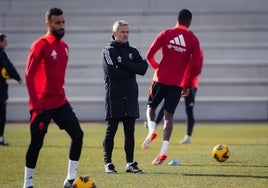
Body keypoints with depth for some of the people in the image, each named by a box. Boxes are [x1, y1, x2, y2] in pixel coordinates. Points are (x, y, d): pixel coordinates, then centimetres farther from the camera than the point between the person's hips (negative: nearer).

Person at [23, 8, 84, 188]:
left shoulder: (64, 46, 11)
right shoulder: (40, 45, -12)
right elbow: (29, 74, -14)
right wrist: (35, 104, -18)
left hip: (60, 102, 7)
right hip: (43, 104, -7)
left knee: (78, 134, -3)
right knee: (37, 143, 0)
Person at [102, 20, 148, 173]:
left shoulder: (133, 51, 14)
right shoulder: (108, 51, -1)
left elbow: (144, 67, -3)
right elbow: (113, 72, -16)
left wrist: (124, 65, -10)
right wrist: (132, 70, -6)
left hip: (131, 97, 5)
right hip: (114, 97, -5)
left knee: (130, 131, 6)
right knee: (111, 130, -3)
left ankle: (130, 163, 11)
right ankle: (108, 163, 3)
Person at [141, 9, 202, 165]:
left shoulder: (165, 34, 1)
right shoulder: (193, 40, 2)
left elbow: (149, 55, -2)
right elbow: (195, 65, -2)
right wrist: (187, 85, 10)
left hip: (161, 79, -1)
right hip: (178, 84, 1)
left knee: (151, 107, 18)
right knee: (169, 115, 3)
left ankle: (152, 131, -11)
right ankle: (164, 151, -9)